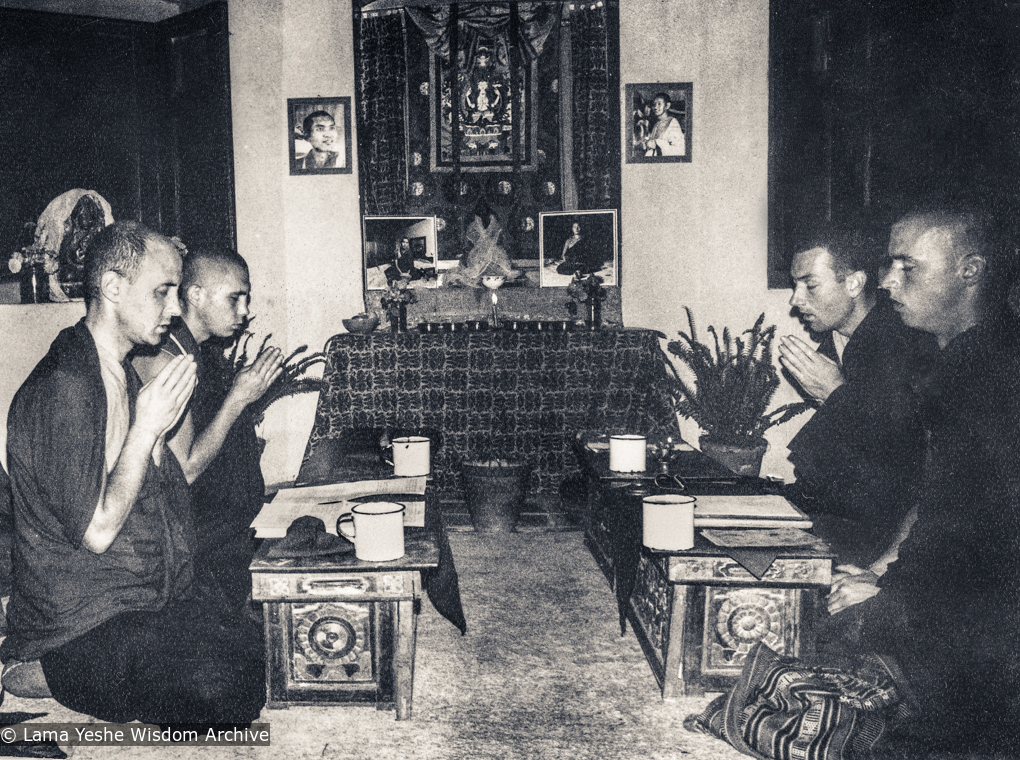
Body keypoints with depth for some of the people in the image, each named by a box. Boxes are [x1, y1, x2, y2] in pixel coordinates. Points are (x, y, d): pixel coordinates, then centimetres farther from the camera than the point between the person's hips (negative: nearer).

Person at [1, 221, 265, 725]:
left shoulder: (125, 375, 13)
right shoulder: (61, 387, -16)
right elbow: (95, 532, -18)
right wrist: (146, 428, -17)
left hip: (157, 605, 8)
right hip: (83, 634, -8)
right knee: (226, 684, -28)